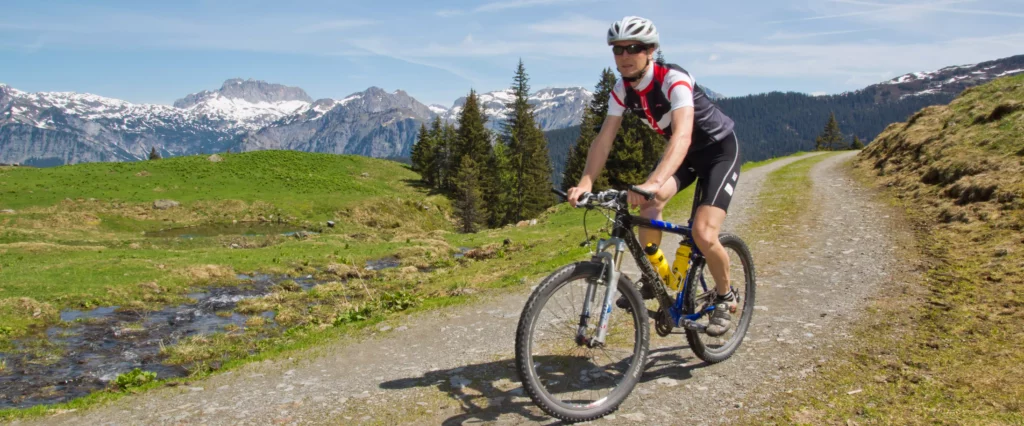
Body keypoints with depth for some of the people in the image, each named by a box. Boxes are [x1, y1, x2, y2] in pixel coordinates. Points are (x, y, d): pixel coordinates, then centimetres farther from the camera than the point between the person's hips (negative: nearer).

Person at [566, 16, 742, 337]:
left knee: (703, 233, -20)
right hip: (683, 152, 6)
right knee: (649, 203, -22)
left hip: (719, 148, -6)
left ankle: (725, 297, 8)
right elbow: (604, 138, -16)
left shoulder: (674, 80, -32)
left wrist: (653, 182, -62)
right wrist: (585, 183, -32)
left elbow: (683, 135, -46)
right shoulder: (622, 90, -12)